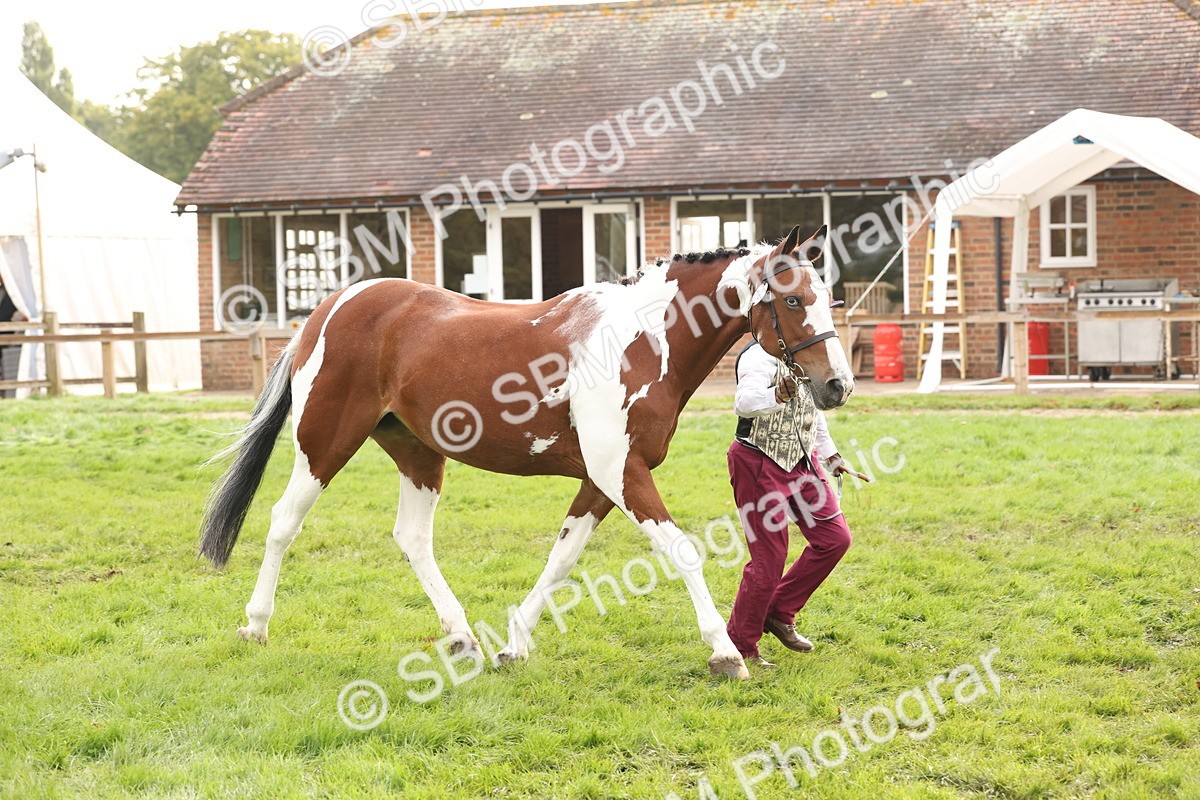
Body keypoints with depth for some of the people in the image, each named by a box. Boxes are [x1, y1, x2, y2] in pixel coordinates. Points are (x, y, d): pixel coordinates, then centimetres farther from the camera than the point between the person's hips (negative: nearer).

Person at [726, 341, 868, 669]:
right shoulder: (761, 356, -20)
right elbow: (744, 402, -38)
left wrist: (831, 455, 24)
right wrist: (778, 395, -58)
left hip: (801, 461, 9)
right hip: (759, 464, -9)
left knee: (835, 538, 5)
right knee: (769, 558, -5)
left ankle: (780, 613, 19)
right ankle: (740, 647, 10)